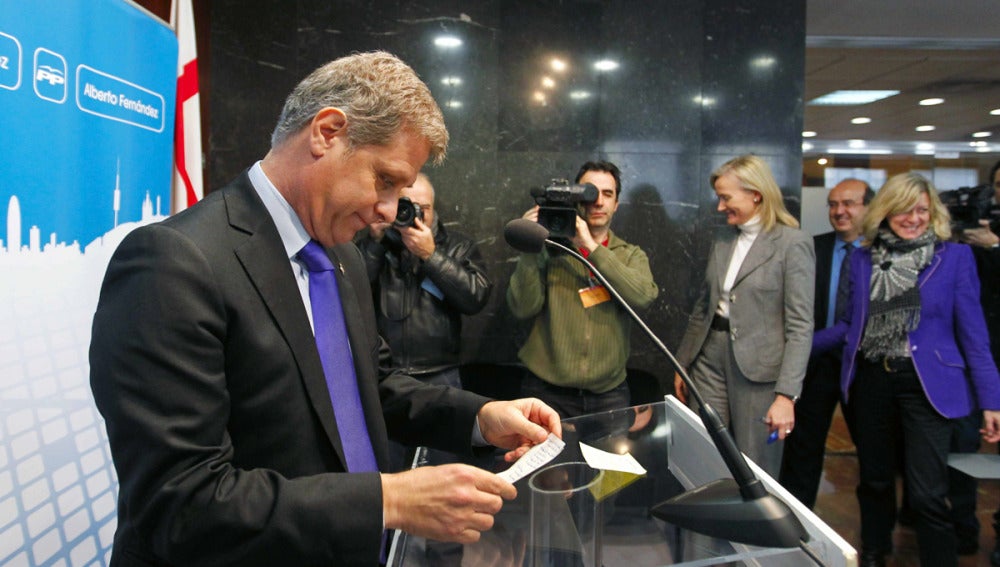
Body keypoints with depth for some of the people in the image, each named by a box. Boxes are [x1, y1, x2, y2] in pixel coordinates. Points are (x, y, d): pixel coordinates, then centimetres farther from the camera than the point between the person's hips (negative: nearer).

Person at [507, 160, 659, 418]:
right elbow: (523, 308, -10)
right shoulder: (549, 249, 1)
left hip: (608, 394, 2)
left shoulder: (631, 255, 7)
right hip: (547, 392, -1)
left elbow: (643, 296, -14)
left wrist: (592, 247, -17)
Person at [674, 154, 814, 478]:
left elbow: (800, 326, -12)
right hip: (711, 359, 6)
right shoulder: (723, 241, 11)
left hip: (758, 367, -5)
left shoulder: (793, 244, -8)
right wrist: (682, 364, 16)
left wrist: (787, 395, -17)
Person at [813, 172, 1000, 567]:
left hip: (926, 384, -3)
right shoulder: (863, 259, 6)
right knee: (874, 480, 17)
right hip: (871, 382, 3)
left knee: (927, 494, -9)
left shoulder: (955, 257, -1)